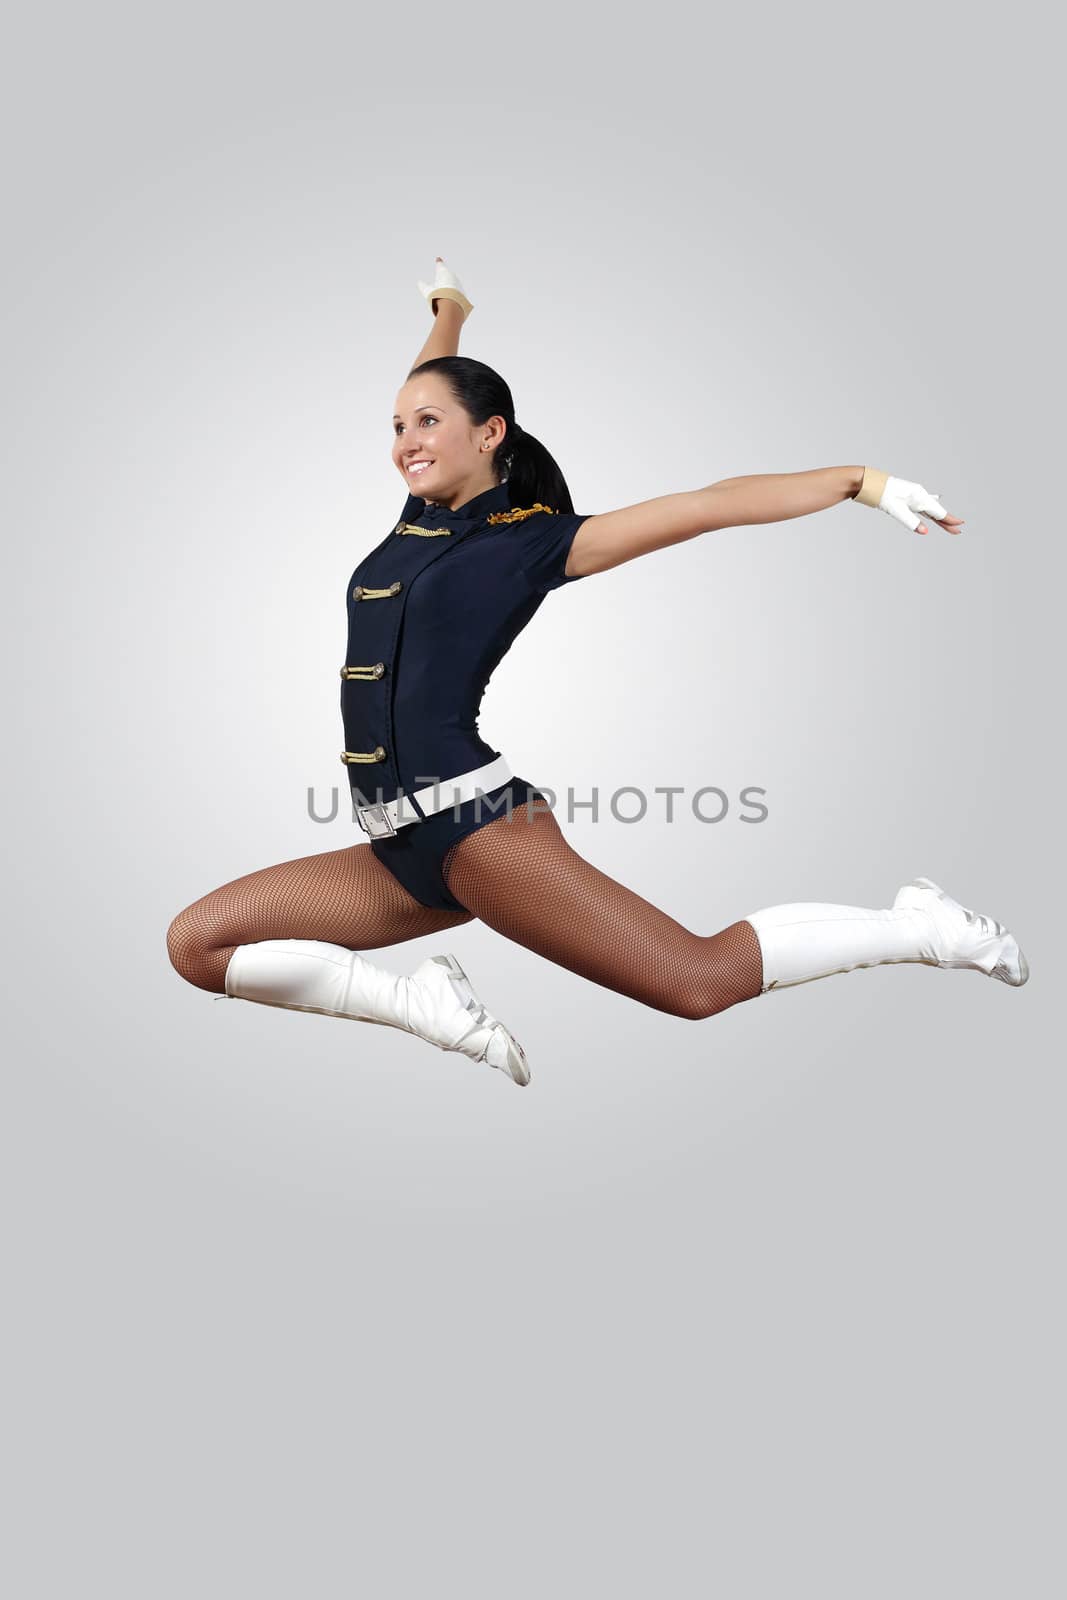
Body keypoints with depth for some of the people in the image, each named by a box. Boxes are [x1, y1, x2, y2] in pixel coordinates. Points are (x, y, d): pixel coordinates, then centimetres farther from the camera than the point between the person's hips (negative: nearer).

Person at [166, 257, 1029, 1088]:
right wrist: (447, 309, 53)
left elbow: (703, 506, -3)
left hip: (473, 821, -7)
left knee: (701, 980, -15)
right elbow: (426, 391, 35)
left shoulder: (533, 539, 0)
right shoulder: (416, 518, 17)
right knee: (196, 942, -2)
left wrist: (857, 478, -7)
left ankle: (916, 928, 7)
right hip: (402, 848, 7)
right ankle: (425, 1005, -6)